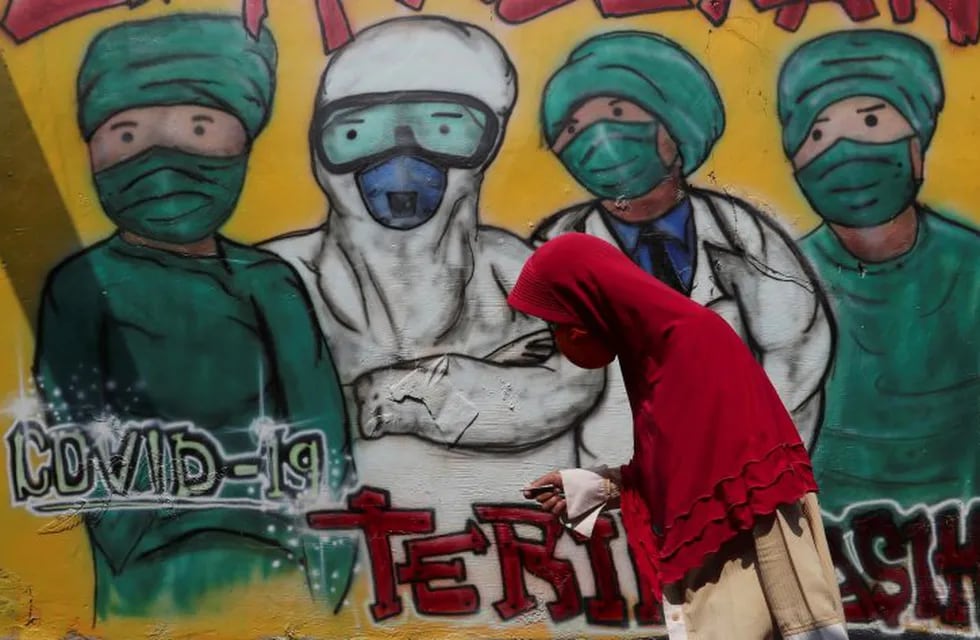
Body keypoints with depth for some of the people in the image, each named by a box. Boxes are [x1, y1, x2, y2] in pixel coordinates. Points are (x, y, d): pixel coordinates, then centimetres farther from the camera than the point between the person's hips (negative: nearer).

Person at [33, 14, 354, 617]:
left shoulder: (269, 284, 3)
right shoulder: (84, 285, -3)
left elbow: (320, 431, -2)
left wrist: (325, 558, -11)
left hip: (276, 565, 2)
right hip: (154, 575, -2)